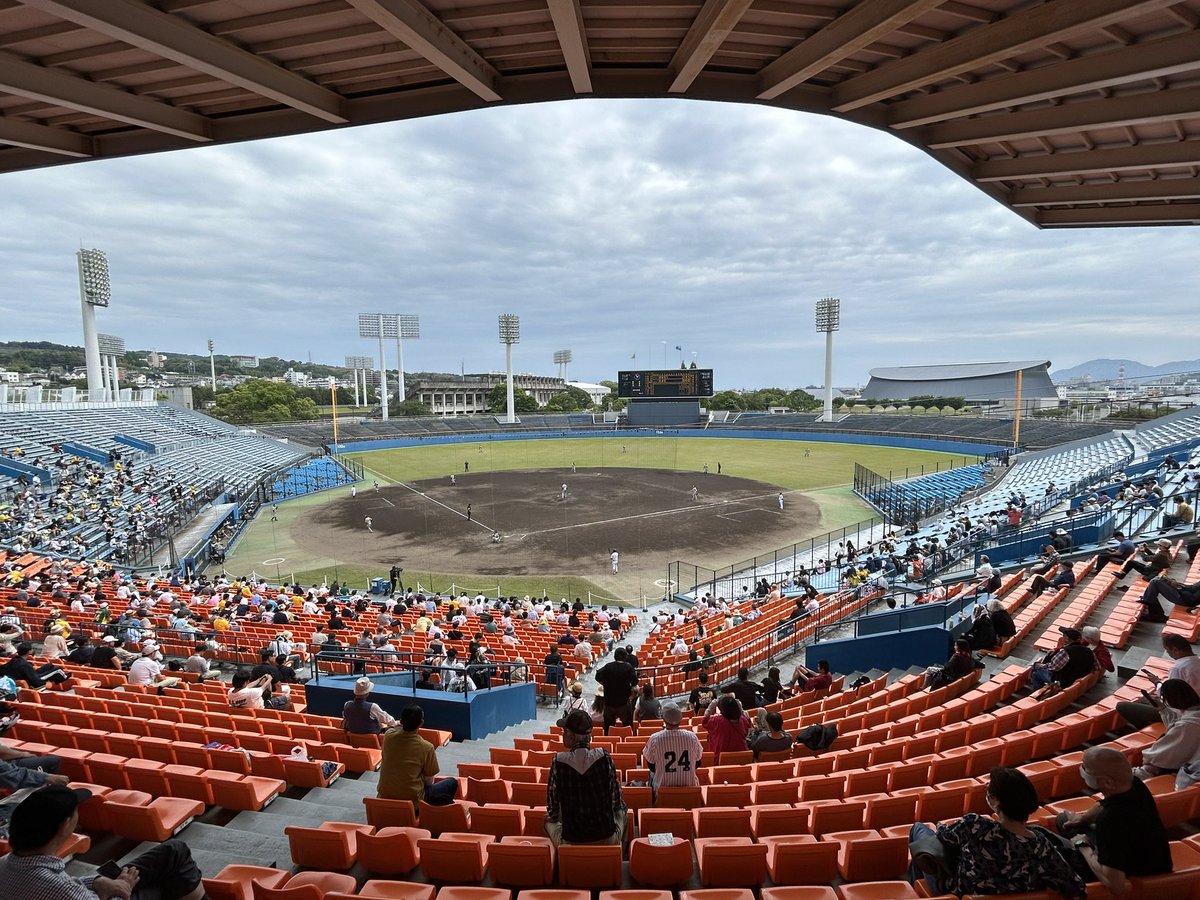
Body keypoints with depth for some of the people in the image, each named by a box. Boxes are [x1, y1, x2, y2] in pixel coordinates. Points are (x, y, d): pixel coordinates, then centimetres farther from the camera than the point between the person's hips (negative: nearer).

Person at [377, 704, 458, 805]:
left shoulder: (388, 736, -9)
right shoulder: (426, 747, -19)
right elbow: (429, 781, -6)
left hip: (384, 796, 5)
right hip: (413, 799, -5)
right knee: (452, 783, 13)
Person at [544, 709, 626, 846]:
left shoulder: (558, 761, -15)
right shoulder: (604, 756, -13)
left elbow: (553, 812, -4)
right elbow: (617, 800, -2)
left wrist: (552, 816, 18)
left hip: (570, 840, 0)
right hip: (607, 839, 1)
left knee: (548, 820, 30)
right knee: (621, 812, 32)